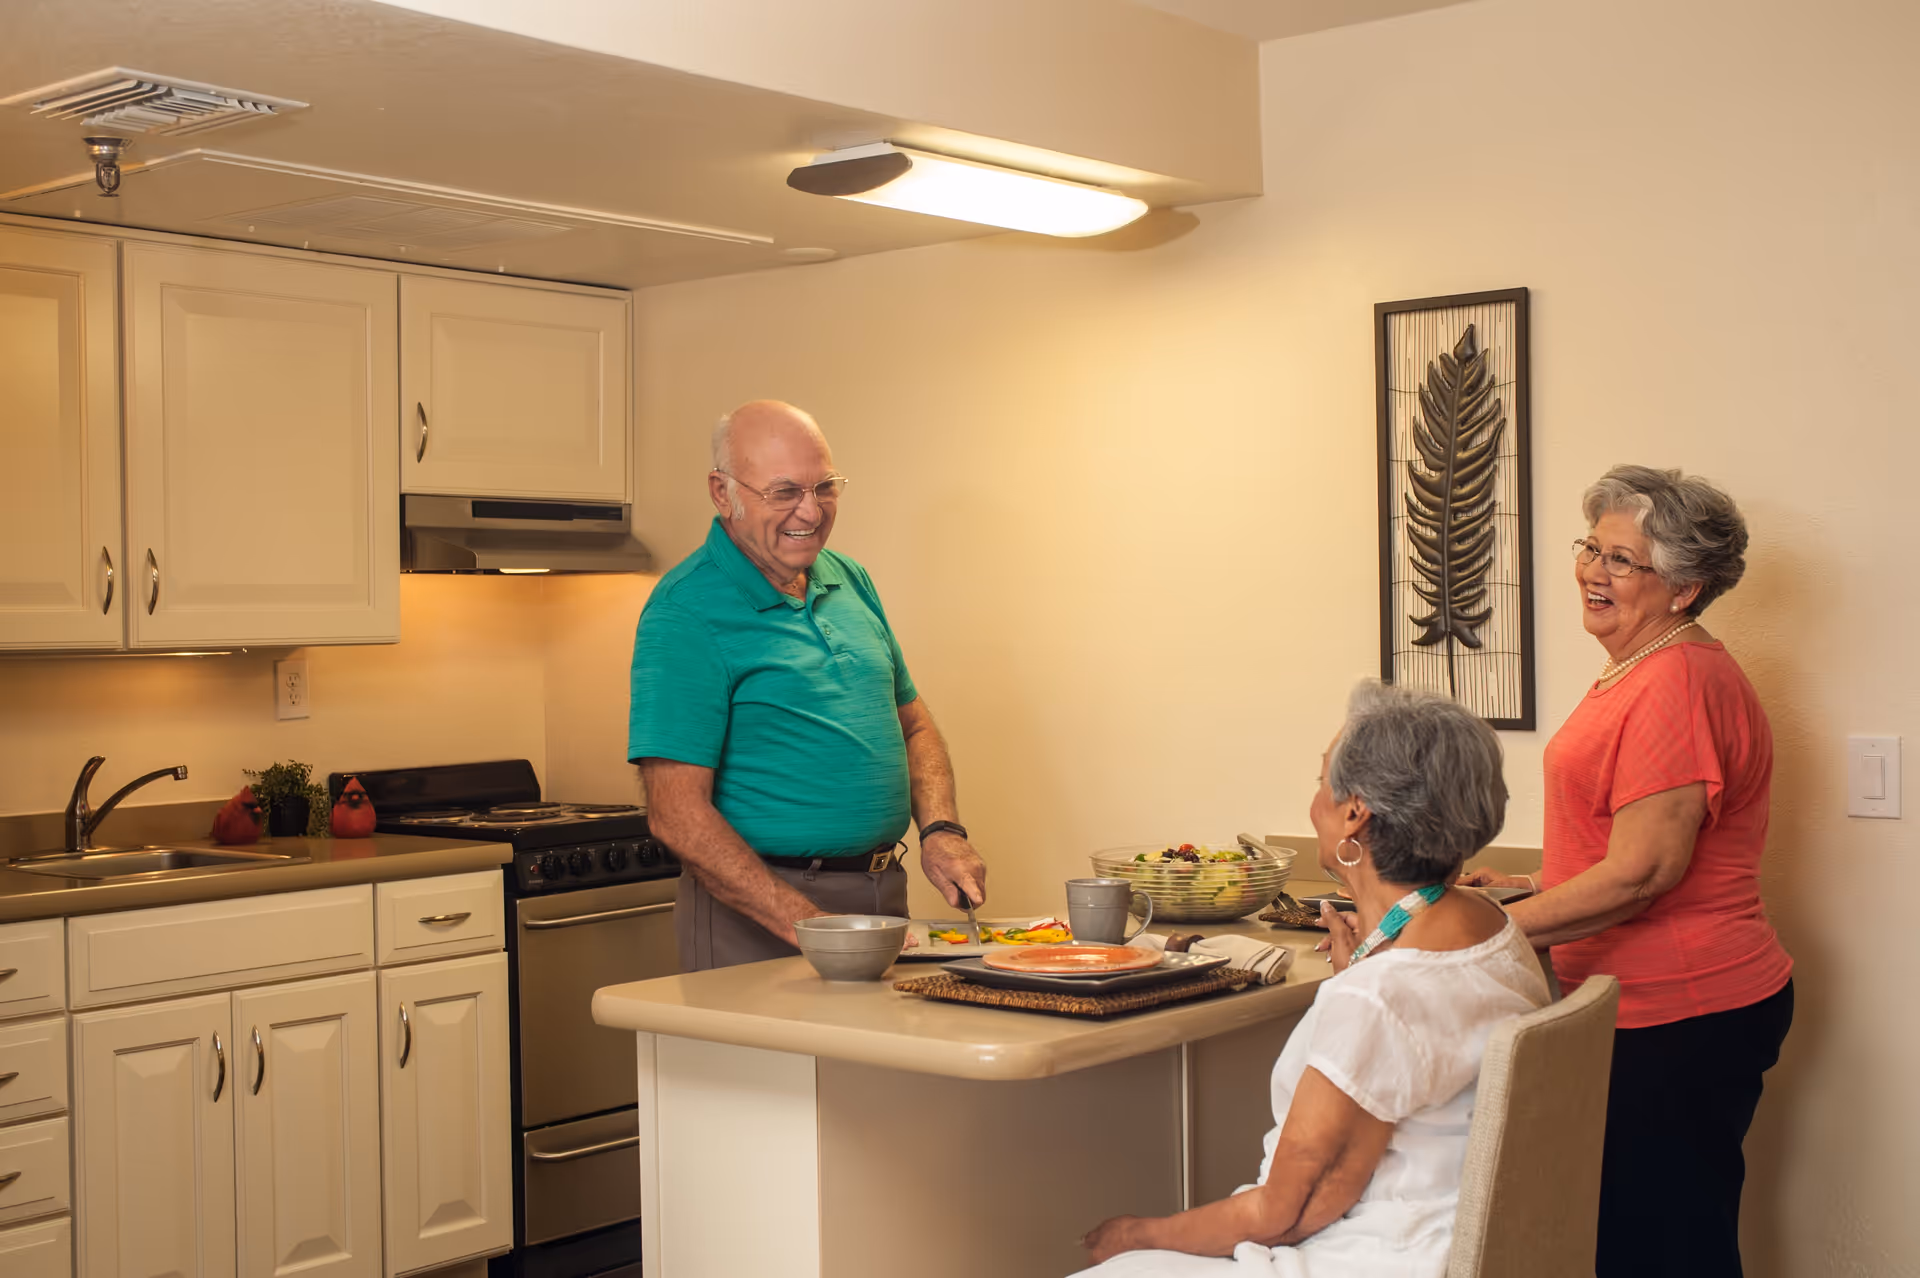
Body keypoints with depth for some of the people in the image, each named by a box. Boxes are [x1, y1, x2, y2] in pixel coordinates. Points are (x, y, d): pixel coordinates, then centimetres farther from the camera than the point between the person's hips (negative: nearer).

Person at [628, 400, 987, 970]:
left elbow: (913, 725, 18)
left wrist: (941, 832, -1)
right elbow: (677, 815, -19)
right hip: (756, 917, -6)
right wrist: (810, 927, -24)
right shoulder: (685, 612, -14)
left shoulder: (850, 581, 9)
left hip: (883, 897, 7)